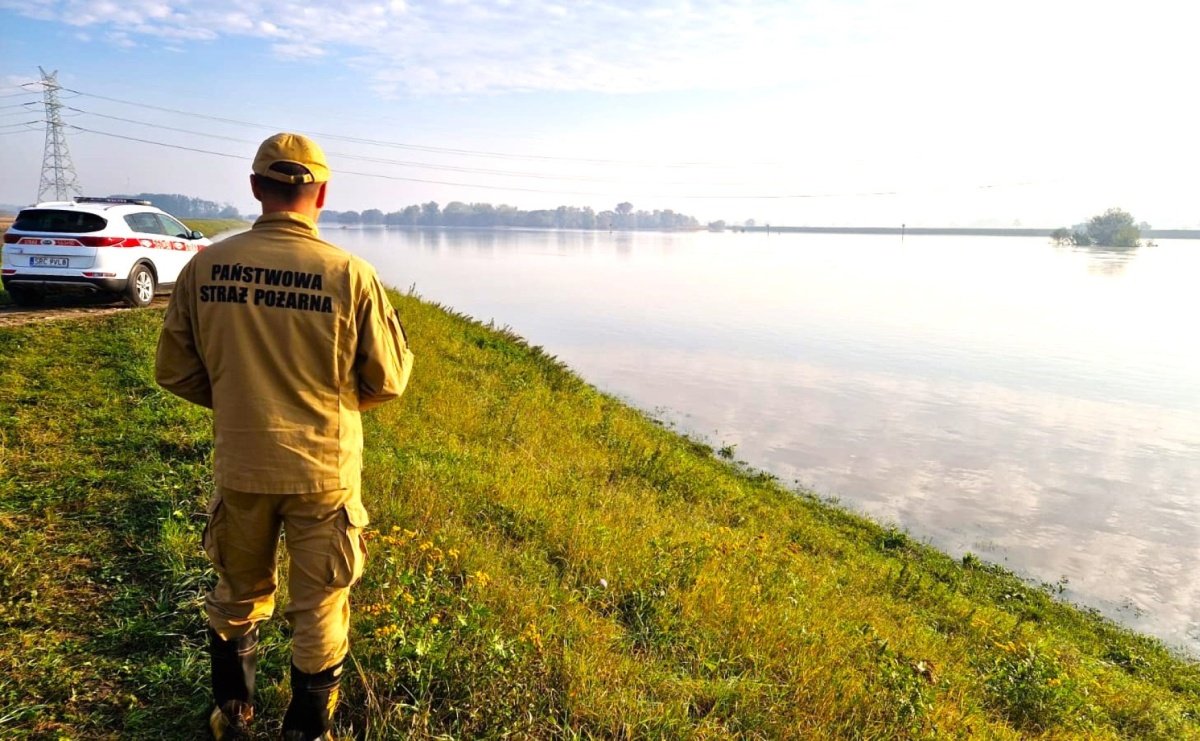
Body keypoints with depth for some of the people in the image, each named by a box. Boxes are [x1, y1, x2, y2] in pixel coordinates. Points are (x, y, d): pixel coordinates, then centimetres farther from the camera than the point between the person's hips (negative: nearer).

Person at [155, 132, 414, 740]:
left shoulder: (204, 267, -7)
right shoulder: (350, 274, -15)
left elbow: (174, 371, 2)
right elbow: (387, 380, -8)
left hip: (239, 465, 3)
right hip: (323, 468, -3)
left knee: (237, 597, 25)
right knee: (319, 610, 15)